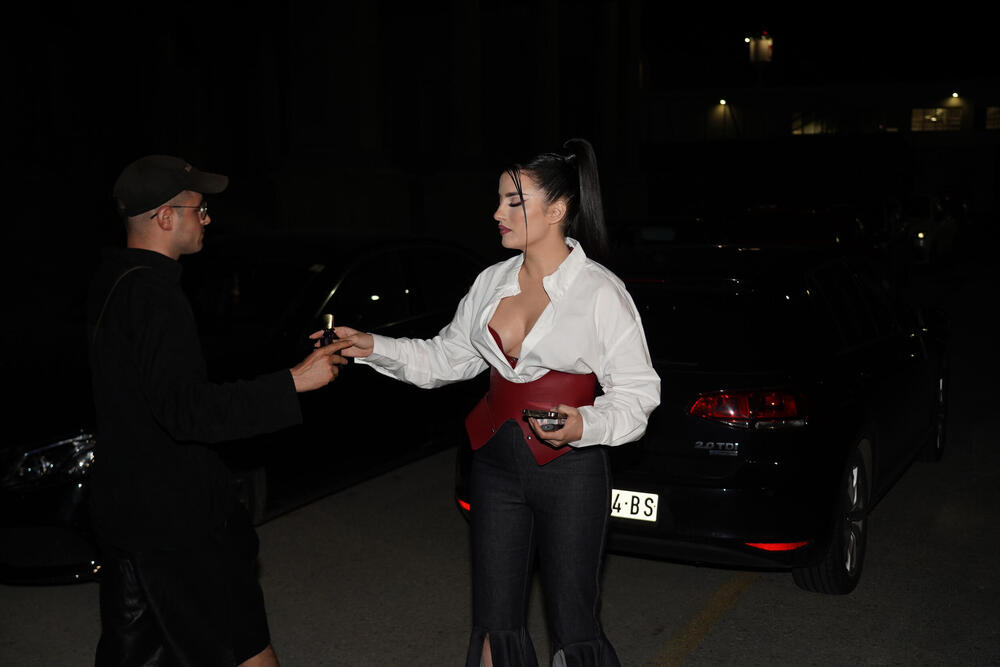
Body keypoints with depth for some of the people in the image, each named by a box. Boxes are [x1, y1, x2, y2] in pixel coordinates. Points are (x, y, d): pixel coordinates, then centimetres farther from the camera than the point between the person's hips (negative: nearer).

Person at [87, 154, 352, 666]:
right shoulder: (153, 293, -21)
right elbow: (186, 409, -28)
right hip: (173, 517, -10)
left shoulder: (111, 283, 11)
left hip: (120, 505, 10)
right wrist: (293, 382, -26)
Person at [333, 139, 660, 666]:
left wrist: (586, 425, -25)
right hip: (497, 465, 5)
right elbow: (446, 358, 12)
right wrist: (376, 349, 0)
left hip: (569, 470, -5)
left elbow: (637, 391, -8)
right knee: (495, 624, 11)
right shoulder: (492, 282, 6)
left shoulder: (601, 292, -10)